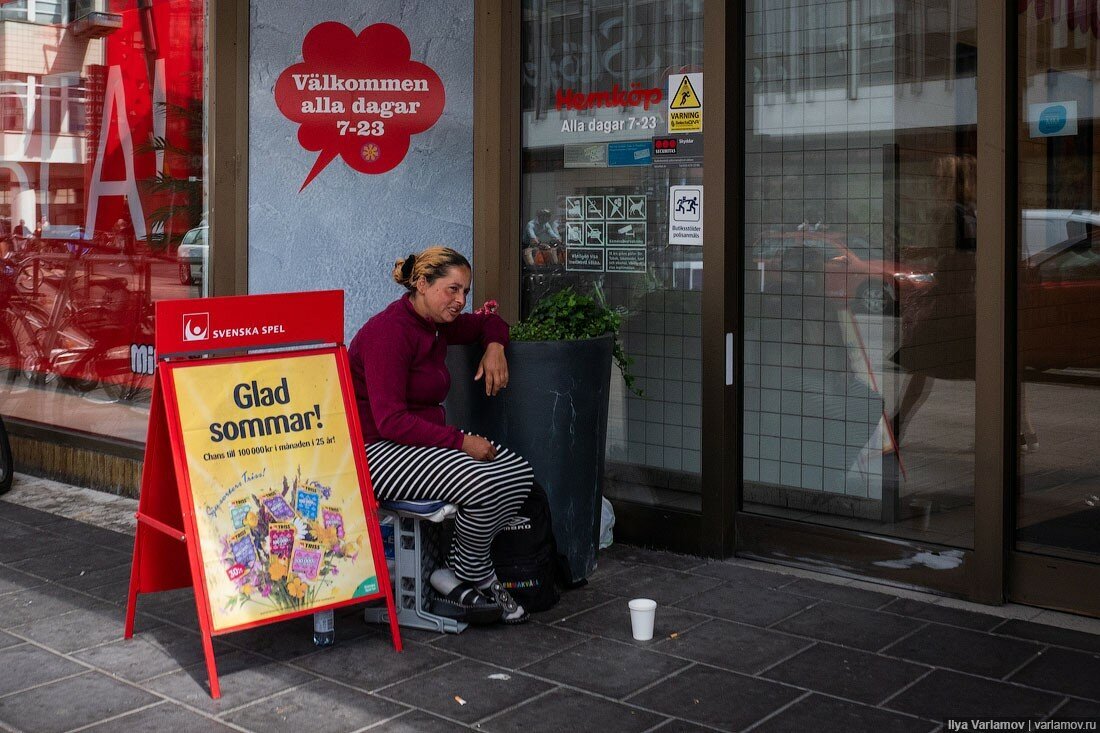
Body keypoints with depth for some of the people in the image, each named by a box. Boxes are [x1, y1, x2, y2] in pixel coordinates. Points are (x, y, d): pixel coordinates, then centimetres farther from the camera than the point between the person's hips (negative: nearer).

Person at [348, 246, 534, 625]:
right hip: (377, 451, -10)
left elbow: (488, 322, 30)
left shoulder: (436, 325, 9)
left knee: (520, 474, -8)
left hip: (427, 442, 10)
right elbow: (390, 421, -25)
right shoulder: (390, 331, -19)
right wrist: (461, 441, -25)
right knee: (485, 483, -28)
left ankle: (456, 576, 1)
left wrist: (495, 346, 6)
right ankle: (478, 580, 0)